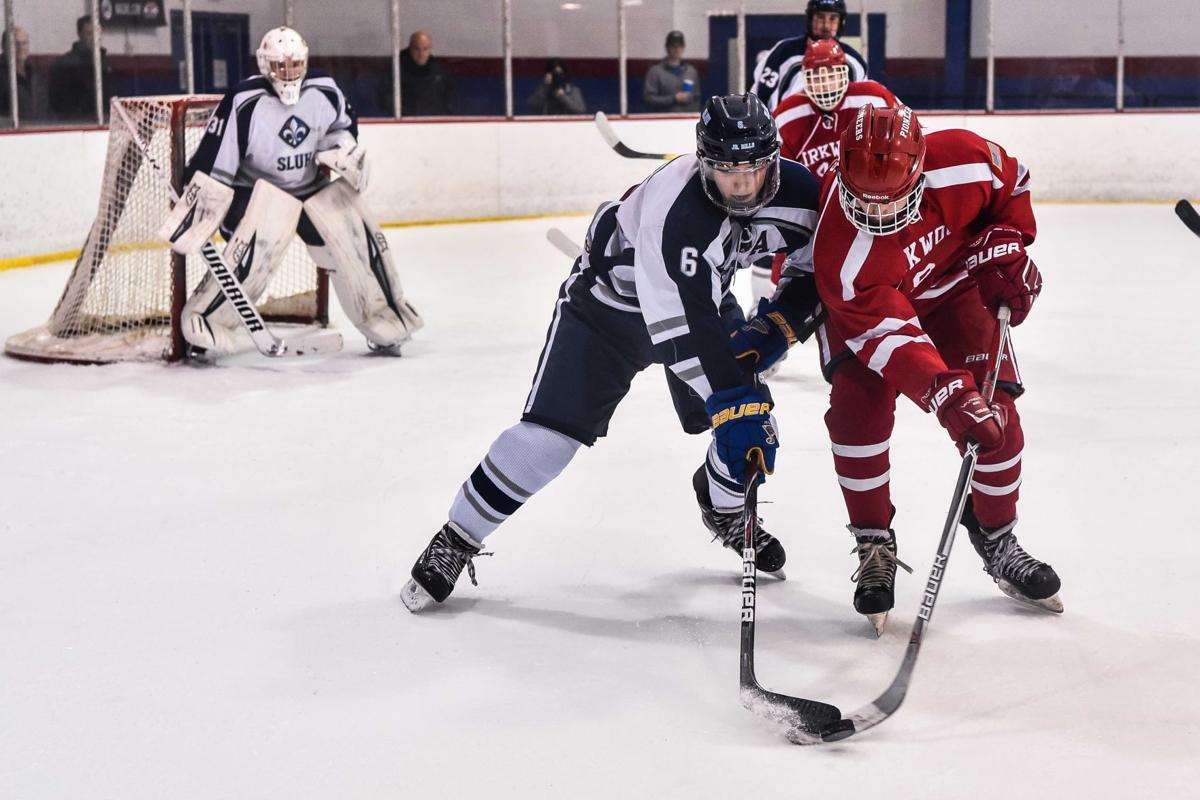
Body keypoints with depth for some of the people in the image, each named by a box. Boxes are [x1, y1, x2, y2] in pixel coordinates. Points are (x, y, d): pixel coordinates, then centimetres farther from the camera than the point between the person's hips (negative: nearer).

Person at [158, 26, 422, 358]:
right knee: (260, 244, -29)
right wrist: (195, 213, -24)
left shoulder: (324, 91, -9)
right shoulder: (244, 102, -23)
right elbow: (212, 163, -21)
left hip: (312, 186, 5)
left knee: (357, 237, -5)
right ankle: (206, 324, -20)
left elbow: (342, 124, 14)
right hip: (256, 191, -5)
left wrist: (345, 150, -5)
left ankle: (386, 321, 12)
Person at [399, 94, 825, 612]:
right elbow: (683, 327, -40)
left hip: (705, 294, 6)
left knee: (753, 417, -2)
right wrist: (731, 403, -41)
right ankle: (456, 541, 1)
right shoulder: (676, 210, -39)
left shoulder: (793, 190, -20)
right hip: (612, 295, -6)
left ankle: (725, 508, 31)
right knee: (549, 432, -13)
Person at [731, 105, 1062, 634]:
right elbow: (888, 337, -43)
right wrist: (949, 397, -54)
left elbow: (1012, 187, -7)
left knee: (994, 409, -8)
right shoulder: (840, 253, -39)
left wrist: (1006, 245, -17)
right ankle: (874, 547, -3)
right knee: (859, 405, -22)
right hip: (866, 304, -2)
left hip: (955, 288, 2)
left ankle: (996, 538, 15)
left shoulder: (963, 161, -32)